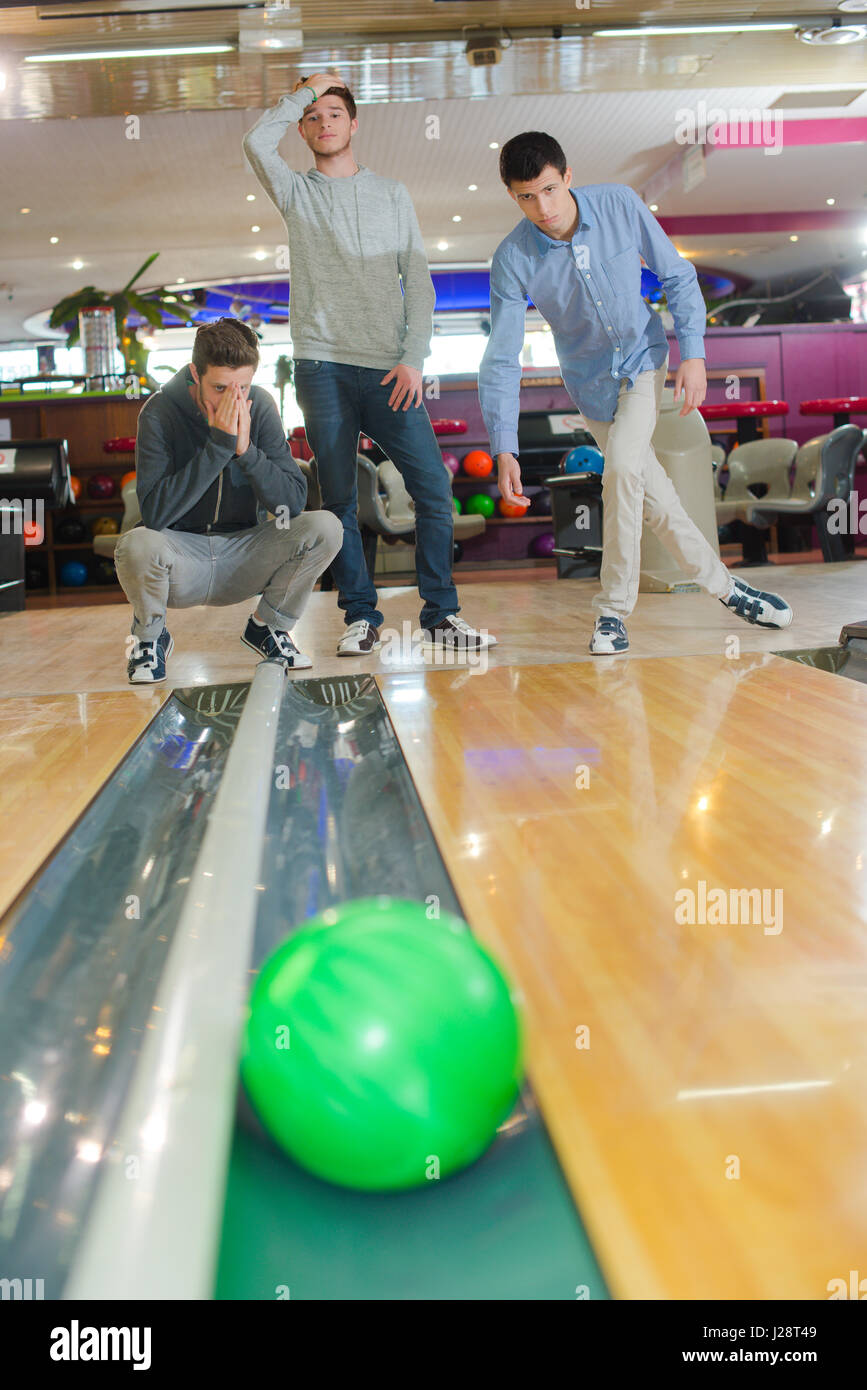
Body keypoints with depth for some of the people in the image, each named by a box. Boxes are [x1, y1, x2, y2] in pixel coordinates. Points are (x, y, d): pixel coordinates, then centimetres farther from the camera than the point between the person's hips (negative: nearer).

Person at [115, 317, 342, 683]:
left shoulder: (260, 407, -7)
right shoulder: (160, 412, -15)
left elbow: (294, 503, -12)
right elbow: (154, 513, -26)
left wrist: (247, 451, -27)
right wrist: (218, 446, -30)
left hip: (244, 557, 3)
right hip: (182, 559, -2)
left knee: (324, 528, -21)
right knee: (136, 545, -36)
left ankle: (267, 626, 5)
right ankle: (150, 638, -1)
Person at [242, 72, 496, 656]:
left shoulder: (393, 194, 17)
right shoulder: (297, 193, 14)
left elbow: (418, 281, 10)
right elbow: (257, 142, -6)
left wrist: (414, 358, -2)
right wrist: (307, 88, 7)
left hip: (390, 370, 1)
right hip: (323, 367, 0)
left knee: (434, 488, -8)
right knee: (339, 501, 0)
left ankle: (441, 615, 0)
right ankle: (361, 618, 8)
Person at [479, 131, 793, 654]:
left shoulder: (619, 204, -17)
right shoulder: (513, 260, -20)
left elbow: (678, 276, -5)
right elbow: (501, 361, -19)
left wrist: (693, 353, -15)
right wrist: (504, 449, -28)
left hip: (644, 358, -1)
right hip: (592, 380, 1)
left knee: (623, 467, -24)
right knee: (654, 495, 2)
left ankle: (614, 609, -11)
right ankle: (724, 585, 21)